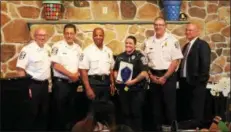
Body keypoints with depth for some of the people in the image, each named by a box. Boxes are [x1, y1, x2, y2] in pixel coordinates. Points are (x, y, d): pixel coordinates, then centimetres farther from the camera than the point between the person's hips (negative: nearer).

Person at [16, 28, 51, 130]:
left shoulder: (47, 48, 7)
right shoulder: (27, 50, -15)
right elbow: (20, 69, -17)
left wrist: (48, 80, 13)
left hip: (44, 84, 7)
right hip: (33, 85, -7)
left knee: (44, 111, 16)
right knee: (32, 112, 2)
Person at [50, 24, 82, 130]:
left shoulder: (78, 48, 9)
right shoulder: (58, 46, -8)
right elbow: (55, 65, -14)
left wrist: (77, 74, -8)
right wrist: (70, 75, -16)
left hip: (74, 83, 5)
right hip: (60, 82, -5)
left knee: (72, 109, 13)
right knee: (59, 109, 1)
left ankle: (71, 127, 25)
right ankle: (59, 128, 13)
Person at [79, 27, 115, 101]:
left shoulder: (108, 51, 10)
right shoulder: (88, 51, -7)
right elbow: (83, 70, -11)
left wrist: (112, 83, 10)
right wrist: (88, 88, -16)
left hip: (106, 83, 5)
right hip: (93, 83, -5)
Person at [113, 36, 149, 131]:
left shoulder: (139, 56, -7)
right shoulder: (120, 57, 9)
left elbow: (144, 73, -13)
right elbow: (115, 70, 18)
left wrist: (133, 81, -20)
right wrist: (117, 78, -2)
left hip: (136, 89, -4)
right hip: (123, 89, 5)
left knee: (136, 112, 3)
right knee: (125, 113, 12)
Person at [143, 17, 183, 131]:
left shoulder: (172, 40, -6)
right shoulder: (148, 42, 6)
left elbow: (175, 61, -10)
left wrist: (165, 77, -13)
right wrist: (151, 75, -2)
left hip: (168, 76, -4)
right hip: (154, 76, 4)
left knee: (169, 103, 0)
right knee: (156, 104, 10)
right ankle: (157, 127, 22)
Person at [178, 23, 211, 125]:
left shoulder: (202, 45, -7)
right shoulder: (186, 46, 17)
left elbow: (205, 63, -15)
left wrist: (201, 80, -18)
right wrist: (179, 77, 9)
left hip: (196, 82, -8)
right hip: (185, 81, 8)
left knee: (196, 109, -1)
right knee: (185, 108, 14)